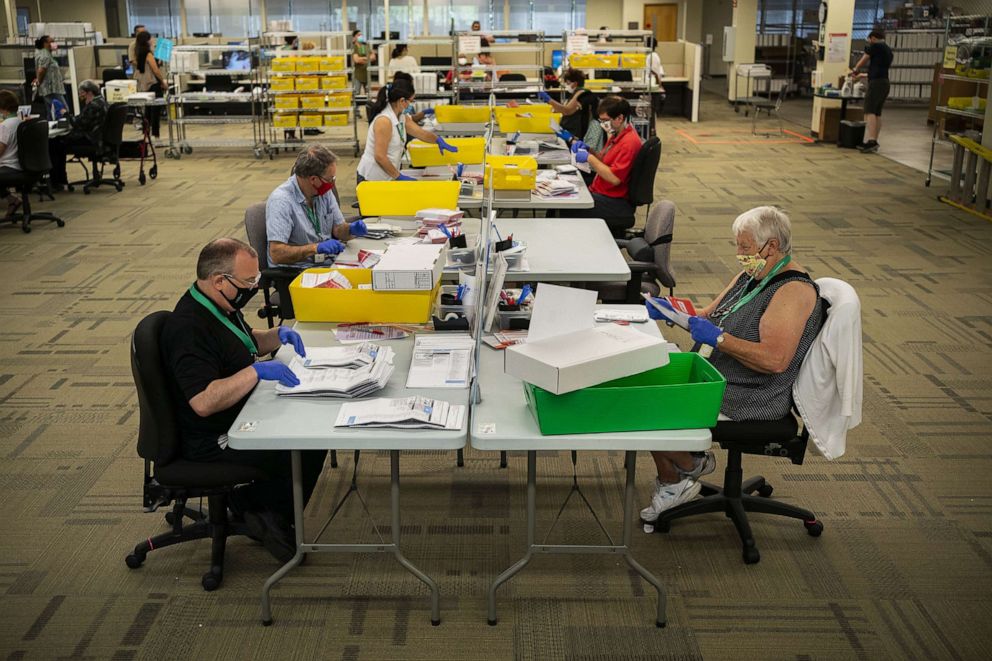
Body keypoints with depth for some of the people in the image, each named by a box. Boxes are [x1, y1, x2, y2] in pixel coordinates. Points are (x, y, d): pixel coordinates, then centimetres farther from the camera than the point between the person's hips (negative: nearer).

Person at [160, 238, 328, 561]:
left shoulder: (219, 304, 6)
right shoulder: (188, 328, -26)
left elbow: (248, 342, 25)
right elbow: (203, 402, -35)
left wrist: (278, 335, 4)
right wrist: (256, 371, -36)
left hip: (243, 416, 10)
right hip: (212, 441, -10)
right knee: (307, 451, -18)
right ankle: (253, 505, 4)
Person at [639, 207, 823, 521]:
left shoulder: (794, 291, -19)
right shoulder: (751, 276, 12)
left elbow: (775, 360, -29)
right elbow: (708, 317, 19)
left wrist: (718, 338, -25)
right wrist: (672, 310, 0)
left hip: (750, 401, -10)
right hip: (718, 382, 10)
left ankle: (694, 463, 12)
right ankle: (671, 483, 13)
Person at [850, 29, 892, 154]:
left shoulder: (875, 46, -2)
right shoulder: (888, 50, 21)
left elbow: (864, 60, 9)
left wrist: (855, 69, 27)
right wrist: (865, 75, 38)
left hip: (876, 82, -9)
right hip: (885, 82, 9)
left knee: (870, 111, -15)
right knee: (877, 113, 10)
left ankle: (871, 141, -27)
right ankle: (874, 142, 11)